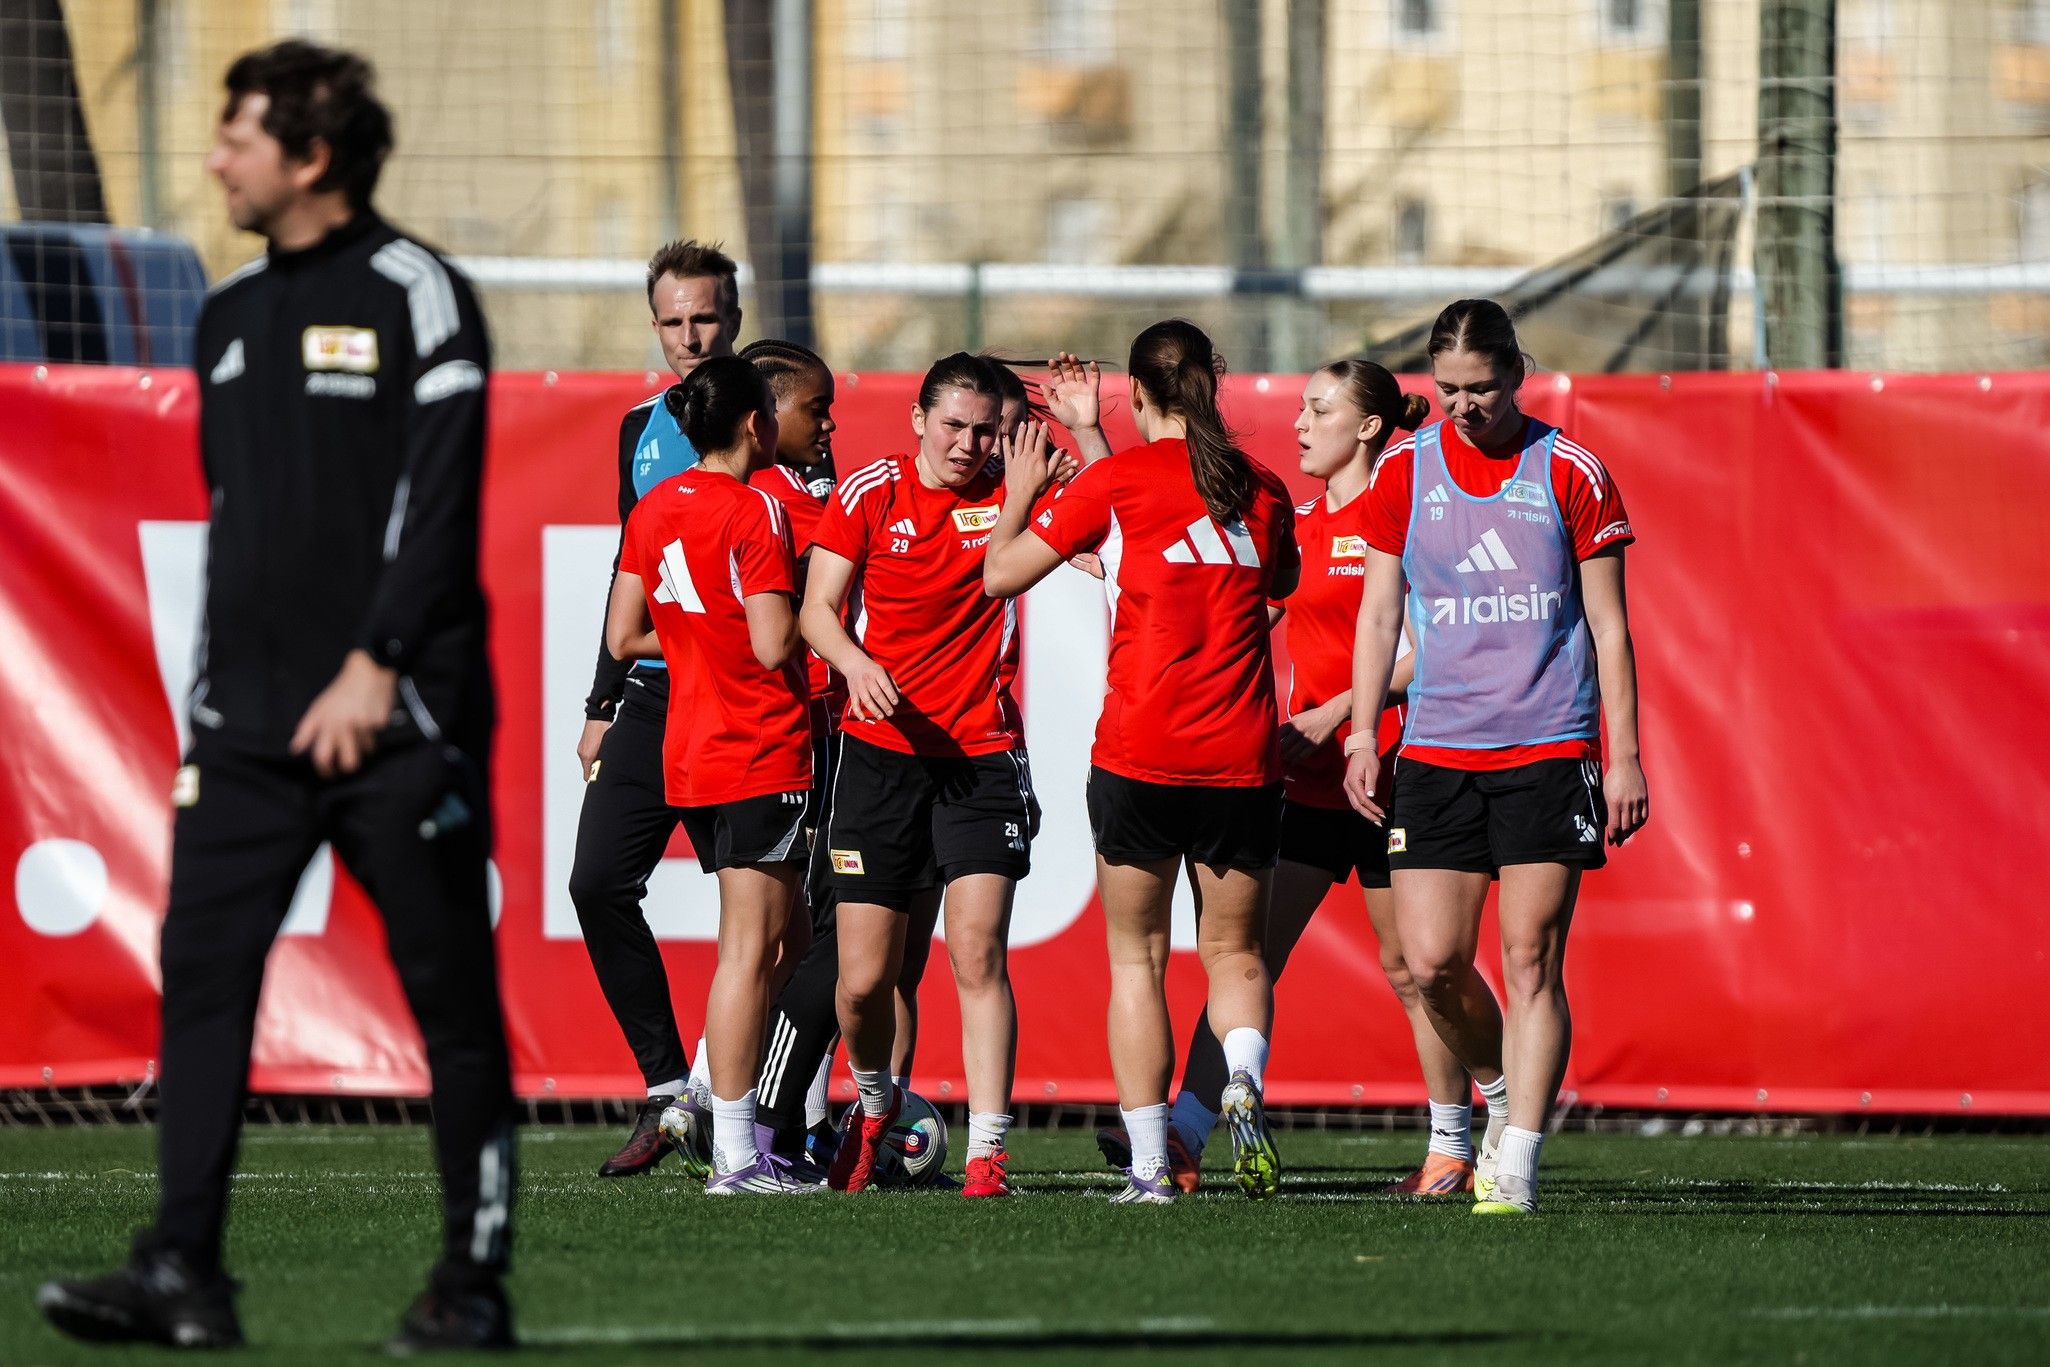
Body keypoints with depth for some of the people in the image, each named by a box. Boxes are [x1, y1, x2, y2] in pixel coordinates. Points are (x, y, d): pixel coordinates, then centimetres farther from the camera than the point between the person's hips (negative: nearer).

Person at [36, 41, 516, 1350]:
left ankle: (476, 1277, 7)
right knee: (202, 972, -4)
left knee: (451, 994, 0)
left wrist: (375, 667, -17)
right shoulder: (231, 314, 15)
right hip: (247, 724, 7)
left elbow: (439, 499, -12)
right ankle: (185, 1272, -8)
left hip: (392, 717, -7)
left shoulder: (414, 295, -6)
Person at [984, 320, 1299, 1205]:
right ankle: (1244, 1076, -18)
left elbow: (1000, 574, 3)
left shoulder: (1117, 479, -3)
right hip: (1243, 761, 2)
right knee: (1234, 950, 14)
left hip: (1138, 756, -2)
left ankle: (1149, 1165, 0)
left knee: (1136, 958, 8)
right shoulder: (1262, 492, 6)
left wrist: (1019, 496, 21)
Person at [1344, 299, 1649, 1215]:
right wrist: (1362, 734, 4)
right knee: (1431, 962, -4)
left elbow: (1608, 625, 2)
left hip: (1549, 751, -2)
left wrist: (1625, 757, -2)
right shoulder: (1403, 472, 6)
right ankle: (1506, 1087, 23)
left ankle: (1516, 1162, -7)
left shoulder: (1570, 474, 0)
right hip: (1435, 752, 3)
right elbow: (1379, 612, 12)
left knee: (1531, 961, -7)